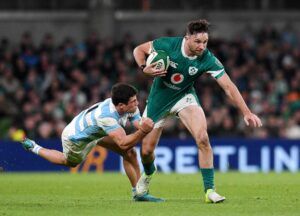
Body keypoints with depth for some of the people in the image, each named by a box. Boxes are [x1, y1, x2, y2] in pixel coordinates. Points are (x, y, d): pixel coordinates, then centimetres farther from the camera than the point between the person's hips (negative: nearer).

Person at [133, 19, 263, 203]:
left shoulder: (208, 60, -24)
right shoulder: (168, 45, -25)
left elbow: (229, 86, -24)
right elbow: (139, 50, -9)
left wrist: (247, 113, -33)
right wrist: (144, 68, -28)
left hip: (184, 96, 0)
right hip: (159, 97, 0)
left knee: (202, 138, -24)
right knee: (146, 150, 3)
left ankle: (209, 190, -17)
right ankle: (149, 173, 41)